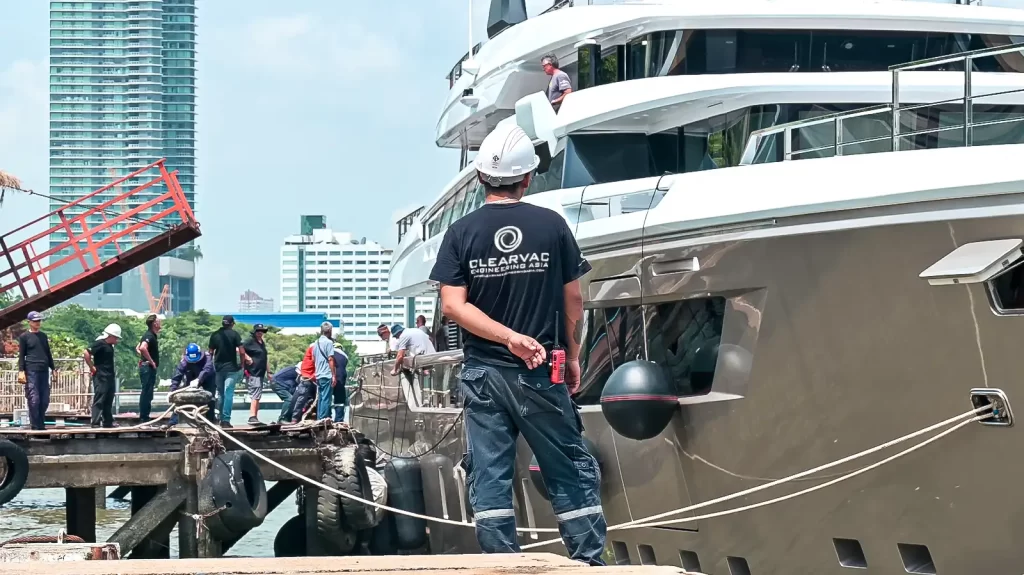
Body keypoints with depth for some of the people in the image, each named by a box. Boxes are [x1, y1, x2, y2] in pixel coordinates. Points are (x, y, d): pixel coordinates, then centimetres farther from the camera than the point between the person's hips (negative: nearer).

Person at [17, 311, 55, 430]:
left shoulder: (43, 336, 19)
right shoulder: (24, 337, 3)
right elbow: (21, 355, 0)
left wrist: (53, 368, 18)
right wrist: (21, 371, -10)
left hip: (44, 371, 5)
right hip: (31, 371, -5)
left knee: (45, 399, 2)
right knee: (34, 399, -9)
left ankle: (41, 424, 11)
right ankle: (35, 425, -5)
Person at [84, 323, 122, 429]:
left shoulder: (109, 346, 14)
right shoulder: (100, 343, -13)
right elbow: (87, 353, -22)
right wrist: (92, 367, -17)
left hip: (109, 377, 9)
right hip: (101, 377, -9)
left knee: (108, 401, 14)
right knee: (99, 400, -10)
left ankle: (108, 422, 21)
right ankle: (95, 422, -10)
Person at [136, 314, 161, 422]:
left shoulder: (151, 335, 16)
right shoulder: (150, 336, -15)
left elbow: (138, 348, 27)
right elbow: (143, 348, -34)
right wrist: (151, 361, -24)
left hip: (147, 367, 10)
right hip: (148, 368, -10)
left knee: (147, 393, 13)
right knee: (147, 393, -9)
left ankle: (144, 417, 17)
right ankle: (144, 418, -9)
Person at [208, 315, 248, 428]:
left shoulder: (214, 335, 5)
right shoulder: (234, 334, -4)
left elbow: (211, 352, 7)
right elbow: (242, 352, -10)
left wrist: (213, 365, 19)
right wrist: (242, 364, 3)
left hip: (218, 368, 3)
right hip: (231, 368, -3)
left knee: (220, 394, 14)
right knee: (229, 394, -6)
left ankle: (222, 419, 18)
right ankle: (226, 419, -13)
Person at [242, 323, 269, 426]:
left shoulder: (262, 343, 19)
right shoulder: (250, 341, -8)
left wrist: (267, 372, 28)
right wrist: (247, 358, -23)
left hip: (260, 374, 10)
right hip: (252, 373, -10)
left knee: (257, 397, 13)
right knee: (255, 396, -18)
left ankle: (255, 417, 18)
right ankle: (252, 417, -24)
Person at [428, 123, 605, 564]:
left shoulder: (462, 233, -1)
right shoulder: (552, 226, -3)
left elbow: (453, 305, -9)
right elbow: (573, 300, 1)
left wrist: (510, 337, -12)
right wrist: (573, 356, 13)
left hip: (483, 374, 1)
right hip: (539, 374, -1)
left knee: (489, 475, 4)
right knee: (571, 471, 6)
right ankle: (590, 561, 3)